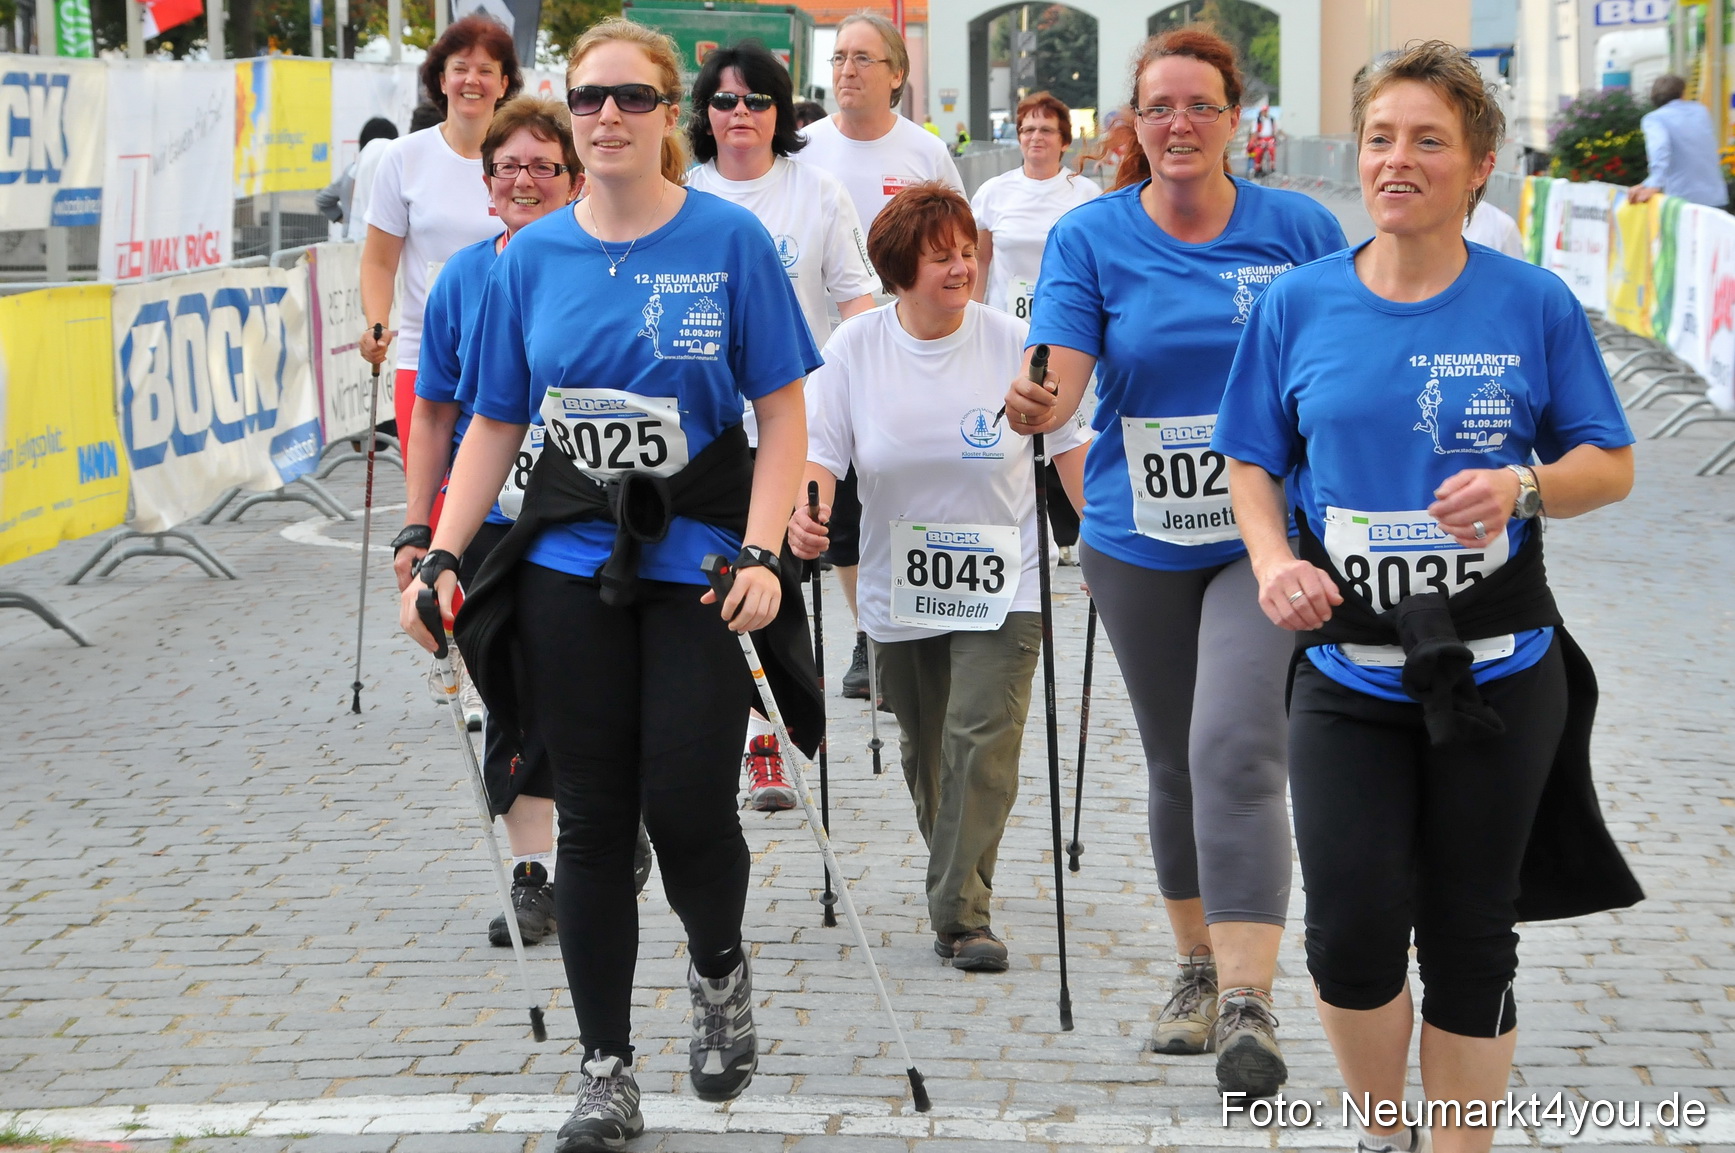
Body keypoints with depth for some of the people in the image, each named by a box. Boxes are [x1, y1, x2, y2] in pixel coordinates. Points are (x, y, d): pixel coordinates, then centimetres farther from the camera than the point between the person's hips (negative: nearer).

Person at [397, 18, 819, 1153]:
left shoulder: (731, 240, -4)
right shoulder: (531, 258, 5)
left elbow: (784, 418, -4)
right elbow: (495, 426, 10)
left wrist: (760, 556, -15)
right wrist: (441, 557, 0)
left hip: (700, 566, -2)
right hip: (571, 566, 3)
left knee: (687, 804, -7)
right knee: (592, 818, 4)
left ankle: (720, 970, 27)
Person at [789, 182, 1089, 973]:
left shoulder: (1011, 343, -7)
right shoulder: (855, 347, -4)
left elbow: (1067, 444, 1)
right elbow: (820, 450, -4)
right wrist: (806, 513, -24)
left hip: (1002, 587, -2)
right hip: (899, 591, 3)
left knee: (983, 740, -14)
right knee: (924, 753, 14)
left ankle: (962, 916, -12)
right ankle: (958, 887, 35)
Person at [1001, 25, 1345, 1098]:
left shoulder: (1299, 228, -2)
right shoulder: (1091, 236, -1)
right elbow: (1061, 377, -12)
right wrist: (1033, 406, -35)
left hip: (1266, 534, -2)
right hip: (1139, 540, 2)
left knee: (1235, 750, -19)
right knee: (1176, 763, 15)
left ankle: (1248, 1004, -20)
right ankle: (1198, 968, 33)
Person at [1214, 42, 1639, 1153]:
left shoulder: (1534, 304, -3)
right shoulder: (1299, 302, 1)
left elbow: (1610, 464, 2)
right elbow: (1254, 463, 9)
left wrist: (1521, 488, -18)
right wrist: (1272, 560, -10)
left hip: (1498, 673, 0)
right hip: (1348, 673, 1)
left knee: (1469, 934, 8)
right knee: (1352, 924, -9)